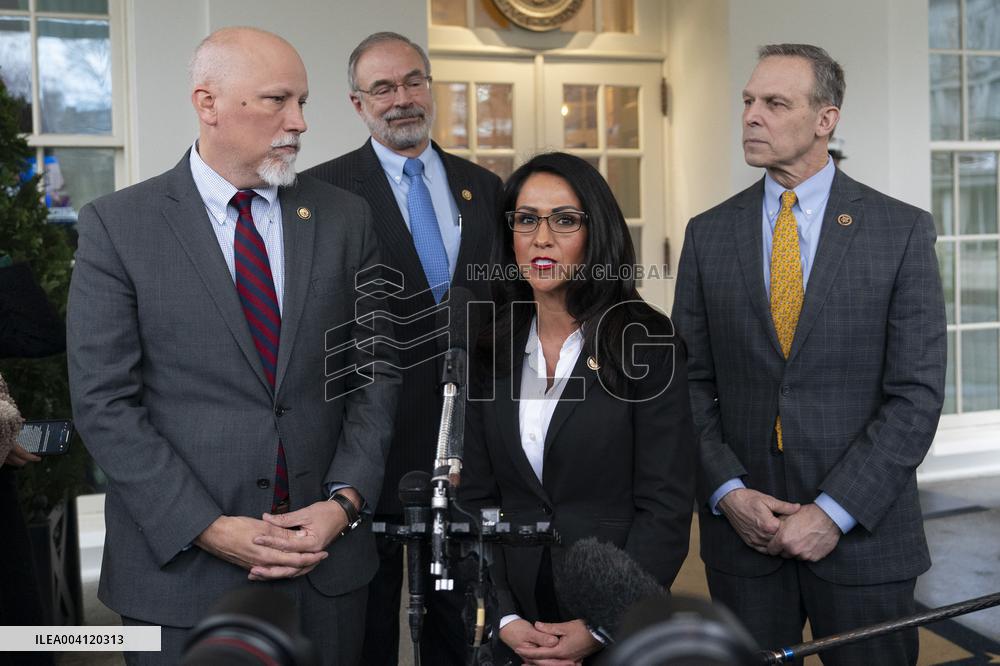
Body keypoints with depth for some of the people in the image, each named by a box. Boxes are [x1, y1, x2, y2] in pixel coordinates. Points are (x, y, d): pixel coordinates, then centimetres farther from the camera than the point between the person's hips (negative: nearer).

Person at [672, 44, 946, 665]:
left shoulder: (902, 230, -4)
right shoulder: (709, 234, 4)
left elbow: (917, 393, -8)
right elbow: (690, 381, 4)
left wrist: (834, 511, -13)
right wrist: (727, 491, -8)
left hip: (864, 532, -2)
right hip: (741, 528, 2)